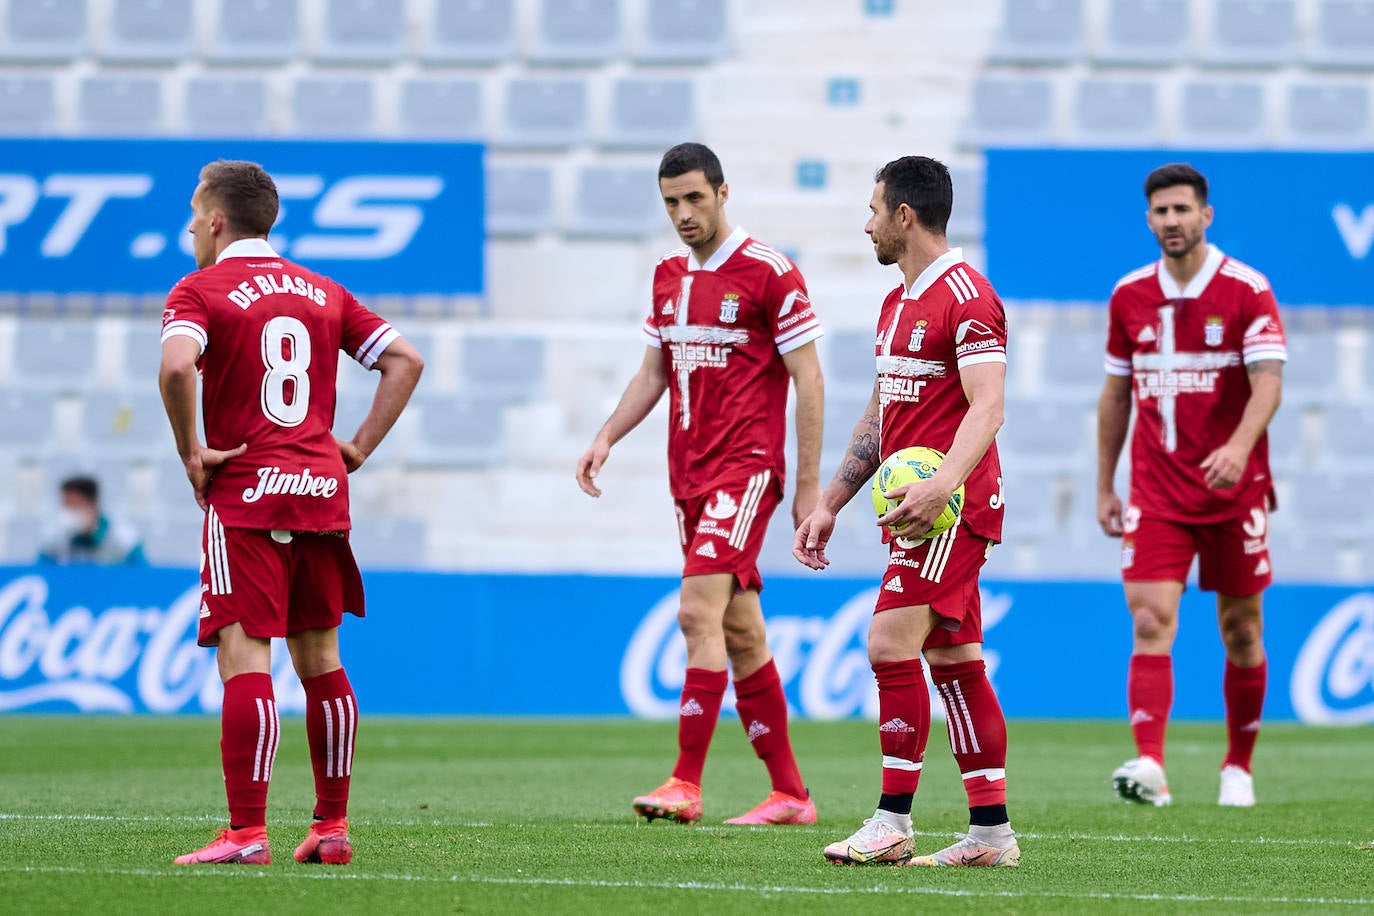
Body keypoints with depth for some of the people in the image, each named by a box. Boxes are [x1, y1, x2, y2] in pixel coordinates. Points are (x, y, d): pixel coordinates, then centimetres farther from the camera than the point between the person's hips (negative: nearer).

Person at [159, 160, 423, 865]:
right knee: (320, 658, 13)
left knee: (244, 657, -10)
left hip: (244, 494, -6)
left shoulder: (200, 290, -3)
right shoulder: (321, 291, 15)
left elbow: (176, 366, -23)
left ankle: (247, 833, -17)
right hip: (323, 490, 6)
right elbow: (404, 360, 11)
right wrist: (359, 447, 10)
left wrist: (191, 450, -11)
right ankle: (332, 826, 16)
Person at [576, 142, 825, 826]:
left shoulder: (768, 272, -9)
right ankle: (789, 794, 14)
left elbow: (808, 379, -8)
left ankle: (685, 785, -20)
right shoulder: (669, 275, 13)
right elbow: (654, 372, 21)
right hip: (688, 474, 8)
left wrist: (809, 486, -10)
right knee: (739, 629, 9)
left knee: (699, 611, -18)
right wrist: (607, 438, 5)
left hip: (747, 468, -8)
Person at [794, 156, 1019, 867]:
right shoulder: (898, 302, 19)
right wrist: (829, 505, 24)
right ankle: (990, 830, 8)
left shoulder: (964, 295, -12)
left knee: (891, 643, -15)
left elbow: (986, 408, -21)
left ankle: (892, 825, -13)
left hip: (951, 507, -10)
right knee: (953, 661, 7)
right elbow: (879, 415, 26)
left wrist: (941, 485, -34)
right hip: (915, 506, 10)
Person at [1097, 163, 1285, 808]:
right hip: (1155, 494, 2)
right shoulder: (1129, 296, 6)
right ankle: (1150, 765, -25)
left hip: (1234, 490, -2)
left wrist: (1239, 446, -33)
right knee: (1151, 621, -14)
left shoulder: (1247, 290, -6)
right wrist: (1104, 486, 13)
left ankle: (1239, 768, 23)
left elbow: (1268, 383, -15)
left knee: (1240, 629, 6)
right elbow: (1116, 394, 15)